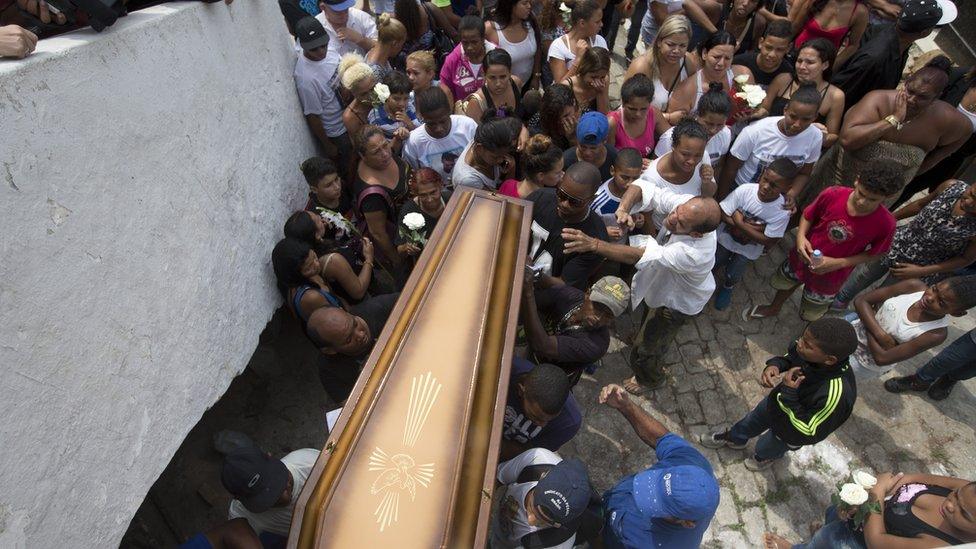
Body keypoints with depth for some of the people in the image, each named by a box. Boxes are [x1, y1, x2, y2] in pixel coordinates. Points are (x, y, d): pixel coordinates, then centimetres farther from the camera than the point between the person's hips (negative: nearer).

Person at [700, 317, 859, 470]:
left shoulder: (836, 394, -46)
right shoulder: (813, 354, -31)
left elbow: (806, 434, -33)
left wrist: (788, 393, -41)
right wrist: (775, 364, -27)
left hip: (791, 430, -4)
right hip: (777, 400, 4)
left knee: (766, 448, 29)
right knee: (750, 423, 32)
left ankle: (765, 457, 65)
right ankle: (733, 438, 64)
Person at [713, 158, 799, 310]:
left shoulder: (782, 211, -30)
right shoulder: (745, 190, -29)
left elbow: (768, 241, -25)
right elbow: (722, 213, -24)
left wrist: (740, 223, -30)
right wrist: (749, 227, -33)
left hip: (748, 250, 0)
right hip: (726, 238, 1)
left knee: (733, 275, 16)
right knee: (714, 265, 19)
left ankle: (728, 287, 51)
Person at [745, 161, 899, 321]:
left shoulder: (885, 224, -28)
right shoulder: (832, 195, -27)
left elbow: (871, 254, -12)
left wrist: (838, 263, -24)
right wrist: (800, 237, -26)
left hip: (829, 276, -2)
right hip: (803, 258, 2)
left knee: (810, 315, 21)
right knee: (786, 283, 31)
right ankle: (773, 308, 63)